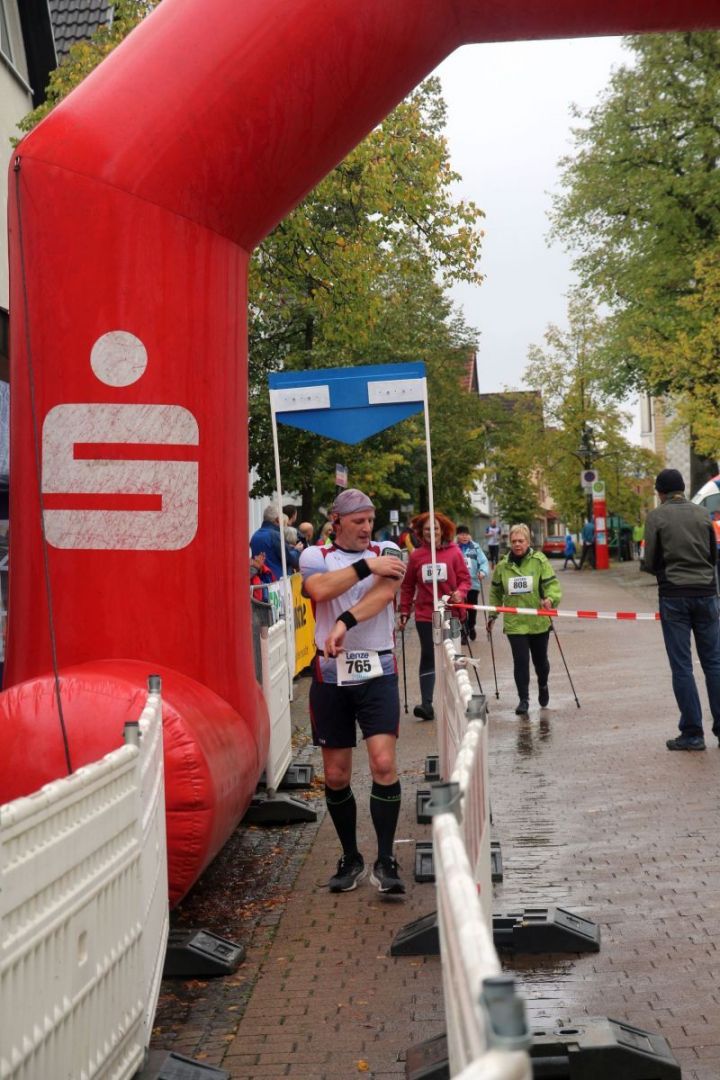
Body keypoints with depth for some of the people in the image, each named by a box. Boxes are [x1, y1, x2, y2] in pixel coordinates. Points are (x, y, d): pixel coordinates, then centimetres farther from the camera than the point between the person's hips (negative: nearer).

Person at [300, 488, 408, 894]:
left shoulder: (386, 552, 4)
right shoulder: (315, 556, 6)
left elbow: (384, 590, -17)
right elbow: (320, 590, -17)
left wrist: (345, 623, -30)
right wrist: (367, 566, -18)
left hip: (377, 672, -1)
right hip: (331, 675, 1)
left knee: (384, 762, -13)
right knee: (336, 775, 7)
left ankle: (386, 861, -2)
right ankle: (351, 859, 23)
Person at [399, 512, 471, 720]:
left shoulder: (454, 552, -4)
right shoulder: (416, 556, 0)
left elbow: (465, 579, -2)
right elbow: (408, 586, 7)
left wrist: (460, 593, -22)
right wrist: (404, 612, 7)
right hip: (425, 615, 0)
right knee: (428, 657, -2)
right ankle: (426, 704, -5)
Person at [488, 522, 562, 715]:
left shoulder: (539, 561, -6)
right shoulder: (502, 566, 2)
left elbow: (552, 584, -9)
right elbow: (495, 593, 15)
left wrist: (550, 599, -29)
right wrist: (492, 615, 13)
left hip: (539, 621, -1)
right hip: (514, 623, 1)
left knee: (540, 660, 15)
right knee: (520, 661, -6)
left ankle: (543, 686, 45)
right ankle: (523, 699, 8)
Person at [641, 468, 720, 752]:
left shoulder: (656, 516, -4)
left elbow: (650, 563, -6)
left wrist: (645, 565, 16)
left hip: (674, 595, -3)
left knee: (681, 665, 2)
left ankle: (692, 733, 2)